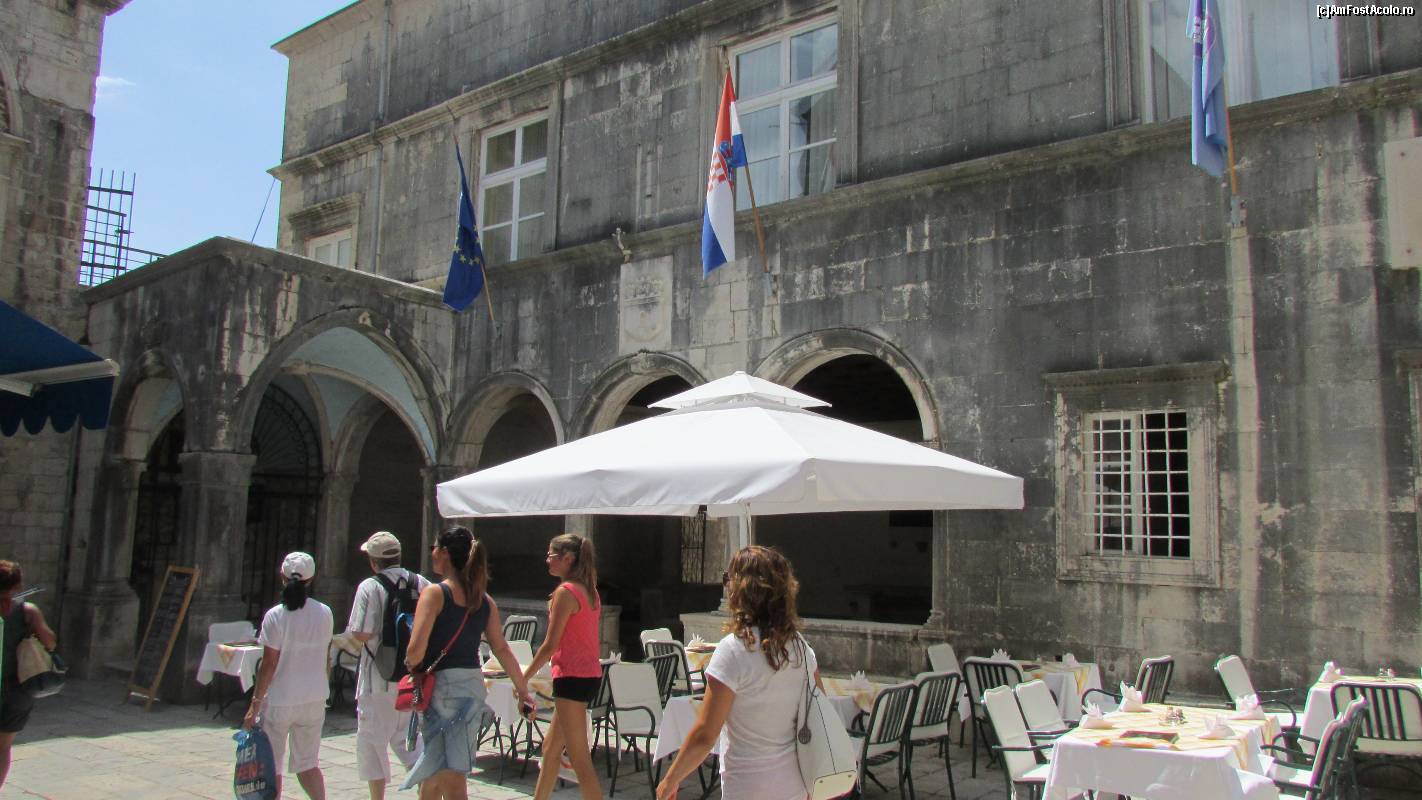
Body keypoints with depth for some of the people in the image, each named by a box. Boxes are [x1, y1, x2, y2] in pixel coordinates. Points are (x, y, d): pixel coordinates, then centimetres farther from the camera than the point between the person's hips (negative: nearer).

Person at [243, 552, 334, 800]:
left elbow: (269, 664, -14)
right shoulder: (324, 613, -1)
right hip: (314, 698, 4)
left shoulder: (275, 616, -13)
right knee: (307, 763, 15)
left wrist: (255, 703, -7)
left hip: (280, 700, -4)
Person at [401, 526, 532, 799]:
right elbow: (502, 649, 7)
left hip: (441, 685, -6)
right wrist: (522, 688, 14)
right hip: (473, 685, 6)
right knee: (433, 770, 20)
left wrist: (411, 666, 2)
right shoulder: (484, 600, 7)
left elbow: (416, 649, -20)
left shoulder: (435, 593, -11)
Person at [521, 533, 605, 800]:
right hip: (591, 674, 10)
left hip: (572, 677, -10)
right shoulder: (590, 591, 11)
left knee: (580, 758, -6)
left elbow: (550, 645, -16)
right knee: (550, 747, 22)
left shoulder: (565, 592, -15)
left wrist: (523, 678, -6)